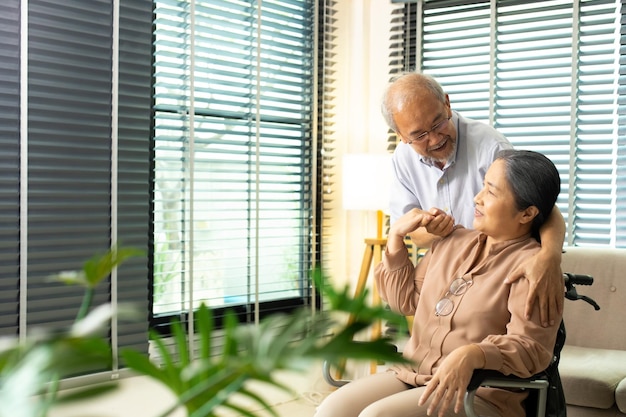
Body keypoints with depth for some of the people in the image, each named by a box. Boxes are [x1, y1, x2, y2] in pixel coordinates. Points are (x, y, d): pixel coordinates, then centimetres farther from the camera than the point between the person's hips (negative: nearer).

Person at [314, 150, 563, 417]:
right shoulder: (453, 240, 14)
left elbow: (530, 346, -21)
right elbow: (407, 301, 22)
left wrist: (472, 355, -38)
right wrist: (396, 237, 14)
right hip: (412, 374, 7)